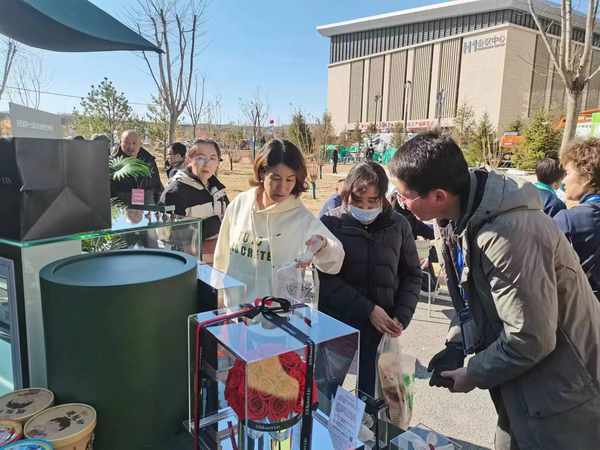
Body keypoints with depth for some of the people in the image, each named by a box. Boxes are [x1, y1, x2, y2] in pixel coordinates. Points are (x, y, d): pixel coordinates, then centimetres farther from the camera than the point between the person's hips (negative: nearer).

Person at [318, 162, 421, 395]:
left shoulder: (398, 225, 2)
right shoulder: (331, 223, -5)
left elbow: (412, 275, 9)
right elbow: (326, 279, -11)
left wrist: (402, 317, -3)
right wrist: (368, 310, -15)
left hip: (381, 327, 2)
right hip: (335, 324, -1)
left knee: (370, 392, 9)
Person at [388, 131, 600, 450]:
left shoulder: (509, 235, -33)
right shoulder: (462, 216, -4)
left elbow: (531, 339, -27)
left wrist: (473, 374, -13)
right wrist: (456, 346, -1)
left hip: (560, 390, -8)